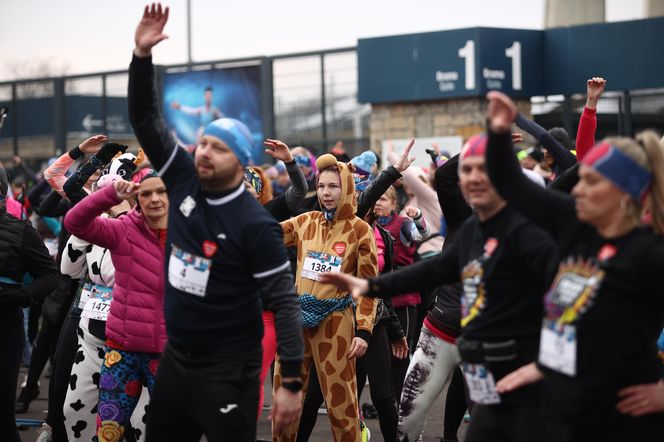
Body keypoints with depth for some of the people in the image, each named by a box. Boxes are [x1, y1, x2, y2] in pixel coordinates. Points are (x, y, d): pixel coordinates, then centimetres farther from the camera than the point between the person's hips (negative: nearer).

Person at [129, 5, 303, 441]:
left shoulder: (256, 224, -15)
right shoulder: (185, 181, 1)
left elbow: (284, 303, -16)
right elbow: (146, 119, 5)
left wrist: (291, 382, -21)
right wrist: (142, 54, -8)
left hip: (228, 371, -6)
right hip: (175, 359, 7)